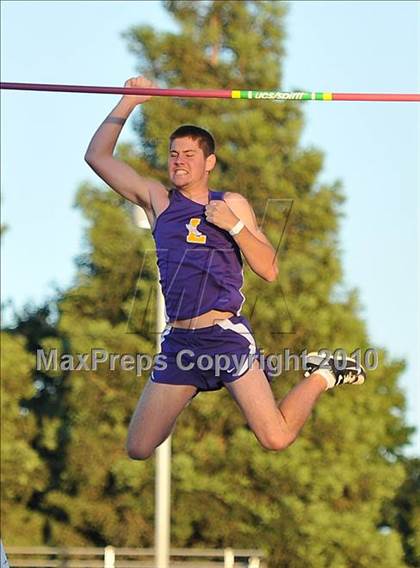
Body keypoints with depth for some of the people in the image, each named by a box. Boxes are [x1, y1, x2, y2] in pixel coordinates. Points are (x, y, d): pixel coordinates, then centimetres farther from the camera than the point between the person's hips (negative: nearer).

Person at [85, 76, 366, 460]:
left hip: (226, 335, -3)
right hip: (178, 342, 3)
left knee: (277, 439, -13)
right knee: (138, 450, 2)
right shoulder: (157, 200, 11)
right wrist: (129, 102, 4)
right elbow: (98, 156, 9)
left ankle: (321, 376, 17)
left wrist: (233, 224, -10)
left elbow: (270, 270, 1)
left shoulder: (231, 204, 6)